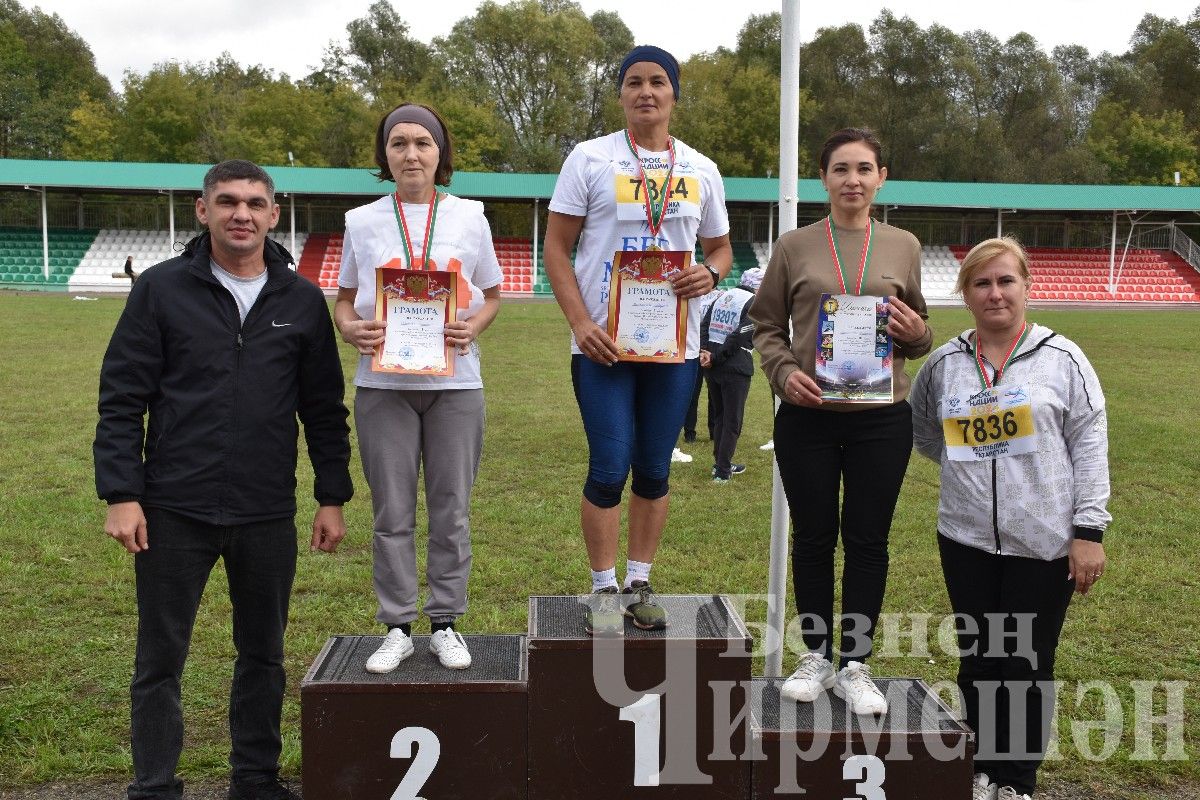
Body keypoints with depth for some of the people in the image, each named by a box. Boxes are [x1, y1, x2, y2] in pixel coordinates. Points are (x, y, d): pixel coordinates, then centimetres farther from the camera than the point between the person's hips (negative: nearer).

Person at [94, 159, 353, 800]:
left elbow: (324, 410, 9)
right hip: (174, 511, -2)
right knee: (160, 660, 8)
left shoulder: (302, 301, 5)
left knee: (263, 656, 14)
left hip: (268, 516, 2)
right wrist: (120, 494, -9)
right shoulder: (161, 290, -1)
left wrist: (332, 497, 6)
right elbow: (121, 400, -3)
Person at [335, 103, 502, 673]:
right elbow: (344, 300, 10)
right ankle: (397, 627, 18)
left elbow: (491, 295, 11)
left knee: (452, 509, 6)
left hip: (455, 382, 0)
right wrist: (352, 330, -12)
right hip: (383, 384, 0)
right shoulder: (362, 221, 5)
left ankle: (446, 624, 20)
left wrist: (473, 328, -10)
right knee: (392, 513, 5)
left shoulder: (469, 217, 5)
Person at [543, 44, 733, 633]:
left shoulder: (701, 171, 9)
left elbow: (720, 247, 18)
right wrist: (579, 322, -13)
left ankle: (639, 584, 24)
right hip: (602, 343, -3)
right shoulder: (590, 159, -1)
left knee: (655, 471, 10)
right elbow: (557, 246, -2)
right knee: (609, 470, -3)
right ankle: (604, 592, 13)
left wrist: (711, 274, -7)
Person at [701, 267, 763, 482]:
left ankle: (720, 463, 26)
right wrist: (716, 358, -13)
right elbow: (740, 335, -17)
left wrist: (704, 350, -4)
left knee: (719, 416, 19)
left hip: (713, 367, 7)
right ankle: (722, 471, 3)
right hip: (736, 369, -7)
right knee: (732, 422, 2)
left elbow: (704, 325, 6)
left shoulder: (722, 297, 13)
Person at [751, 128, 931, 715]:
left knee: (867, 540, 7)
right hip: (807, 416, 0)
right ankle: (816, 656, 25)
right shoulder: (794, 246, 4)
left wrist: (915, 332, -8)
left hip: (882, 418, 1)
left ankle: (854, 665, 21)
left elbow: (919, 339, 15)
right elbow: (766, 325, 7)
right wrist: (784, 372, -12)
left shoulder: (903, 246, 7)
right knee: (814, 536, 9)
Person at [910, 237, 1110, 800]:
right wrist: (967, 464, 7)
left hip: (1044, 542, -3)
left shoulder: (1061, 358, -4)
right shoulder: (944, 363, 4)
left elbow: (1089, 447, -5)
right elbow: (923, 431, 20)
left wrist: (1089, 529, -9)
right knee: (977, 658, 12)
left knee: (1028, 664, 6)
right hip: (966, 539, 3)